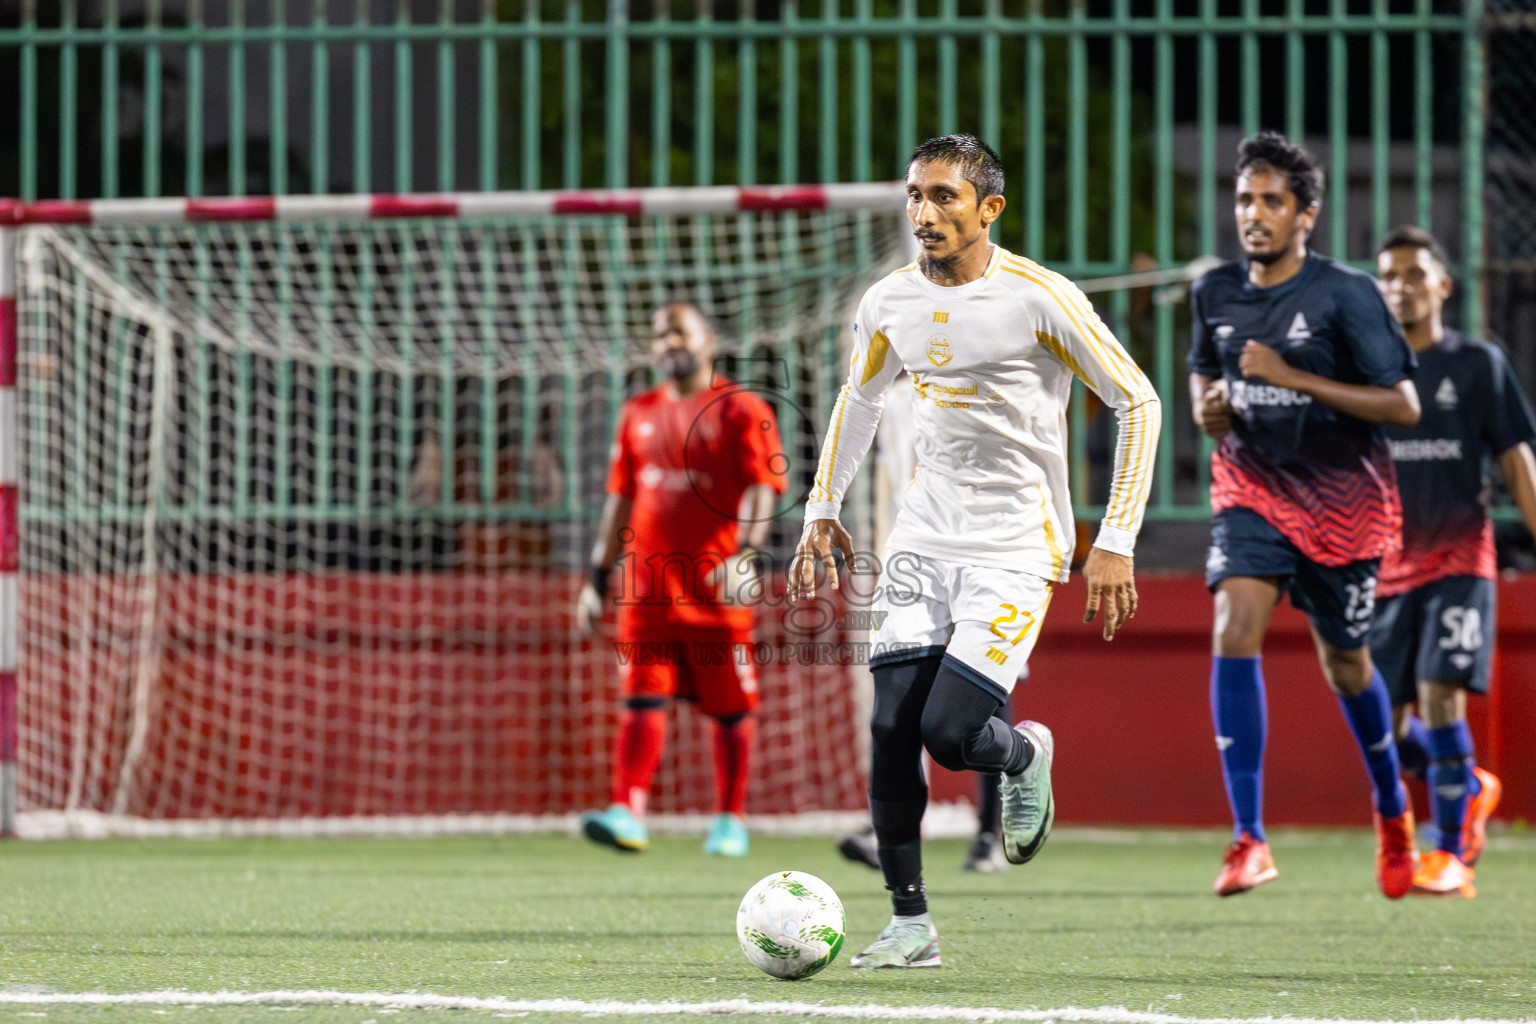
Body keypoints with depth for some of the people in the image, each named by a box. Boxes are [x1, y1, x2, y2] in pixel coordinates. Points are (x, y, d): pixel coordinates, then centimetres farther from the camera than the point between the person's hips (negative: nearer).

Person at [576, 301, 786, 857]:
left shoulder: (741, 410, 0)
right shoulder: (638, 414, 16)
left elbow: (761, 489, -10)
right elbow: (620, 498, 20)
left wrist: (743, 555, -25)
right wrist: (598, 577, 16)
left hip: (716, 587, -4)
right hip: (647, 584, 4)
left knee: (731, 707, 2)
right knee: (642, 700, -5)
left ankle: (730, 821, 13)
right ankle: (627, 812, -12)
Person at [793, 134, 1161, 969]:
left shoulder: (1040, 299, -13)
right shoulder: (889, 304, 3)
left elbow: (1137, 402, -7)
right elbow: (859, 398, 24)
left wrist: (1116, 544, -11)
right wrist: (822, 511, 17)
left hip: (1017, 549, -5)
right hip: (922, 541, 5)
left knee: (950, 729, -16)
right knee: (891, 731, -6)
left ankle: (1025, 756, 20)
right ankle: (910, 924, 5)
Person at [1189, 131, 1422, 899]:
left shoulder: (1345, 295, -14)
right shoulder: (1216, 294, 1)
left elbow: (1403, 405, -17)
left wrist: (1294, 377, -24)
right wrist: (1208, 409, -3)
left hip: (1343, 503, -3)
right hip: (1253, 492, 3)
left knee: (1344, 662, 10)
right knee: (1234, 631, -20)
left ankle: (1392, 809, 40)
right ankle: (1249, 839, -22)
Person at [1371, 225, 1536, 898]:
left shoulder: (1479, 364, 2)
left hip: (1458, 559, -3)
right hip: (1385, 566, 3)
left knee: (1440, 695, -20)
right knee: (1389, 726, 0)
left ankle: (1452, 854, -14)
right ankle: (1473, 789, 30)